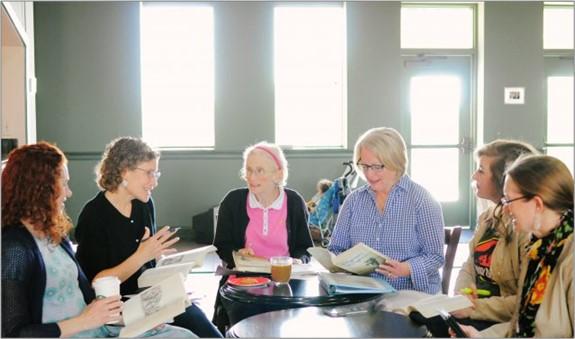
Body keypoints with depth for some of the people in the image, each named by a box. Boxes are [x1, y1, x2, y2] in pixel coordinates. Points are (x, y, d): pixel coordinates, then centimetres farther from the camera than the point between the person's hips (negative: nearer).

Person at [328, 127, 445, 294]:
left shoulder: (422, 200, -1)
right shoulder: (354, 200, 11)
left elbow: (434, 256, -5)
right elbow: (337, 249, 14)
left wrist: (406, 269, -23)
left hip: (412, 293, -3)